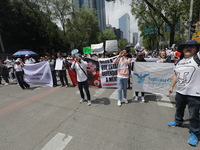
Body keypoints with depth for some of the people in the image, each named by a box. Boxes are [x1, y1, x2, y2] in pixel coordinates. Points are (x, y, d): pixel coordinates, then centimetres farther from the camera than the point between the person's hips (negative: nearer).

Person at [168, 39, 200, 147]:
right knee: (179, 109, 24)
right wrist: (171, 86, 15)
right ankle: (178, 122, 48)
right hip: (180, 92, 6)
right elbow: (176, 75, 14)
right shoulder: (180, 61, 11)